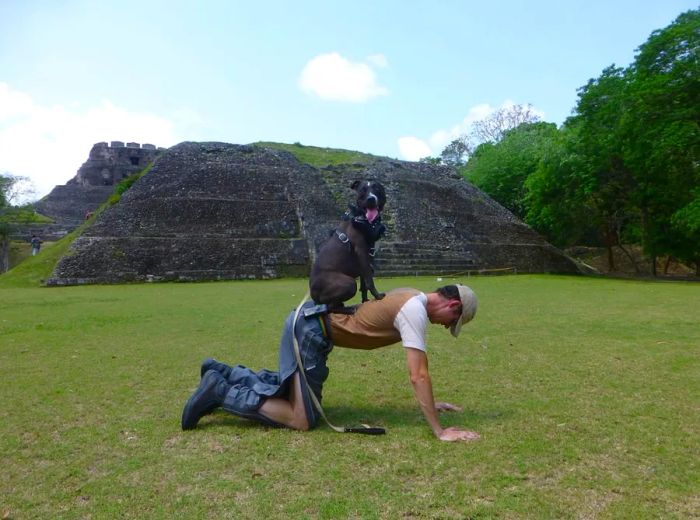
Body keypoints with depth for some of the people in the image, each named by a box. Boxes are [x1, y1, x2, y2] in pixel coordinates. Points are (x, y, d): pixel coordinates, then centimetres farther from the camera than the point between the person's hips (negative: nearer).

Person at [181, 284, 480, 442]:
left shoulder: (413, 300, 14)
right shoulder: (416, 311, -16)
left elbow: (418, 368, 23)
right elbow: (418, 376, -20)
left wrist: (431, 403, 25)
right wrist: (439, 431, -16)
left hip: (311, 322, 10)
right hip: (309, 329, -10)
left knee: (286, 388, 24)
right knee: (302, 420, -9)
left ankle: (223, 375, 29)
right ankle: (220, 393, -3)